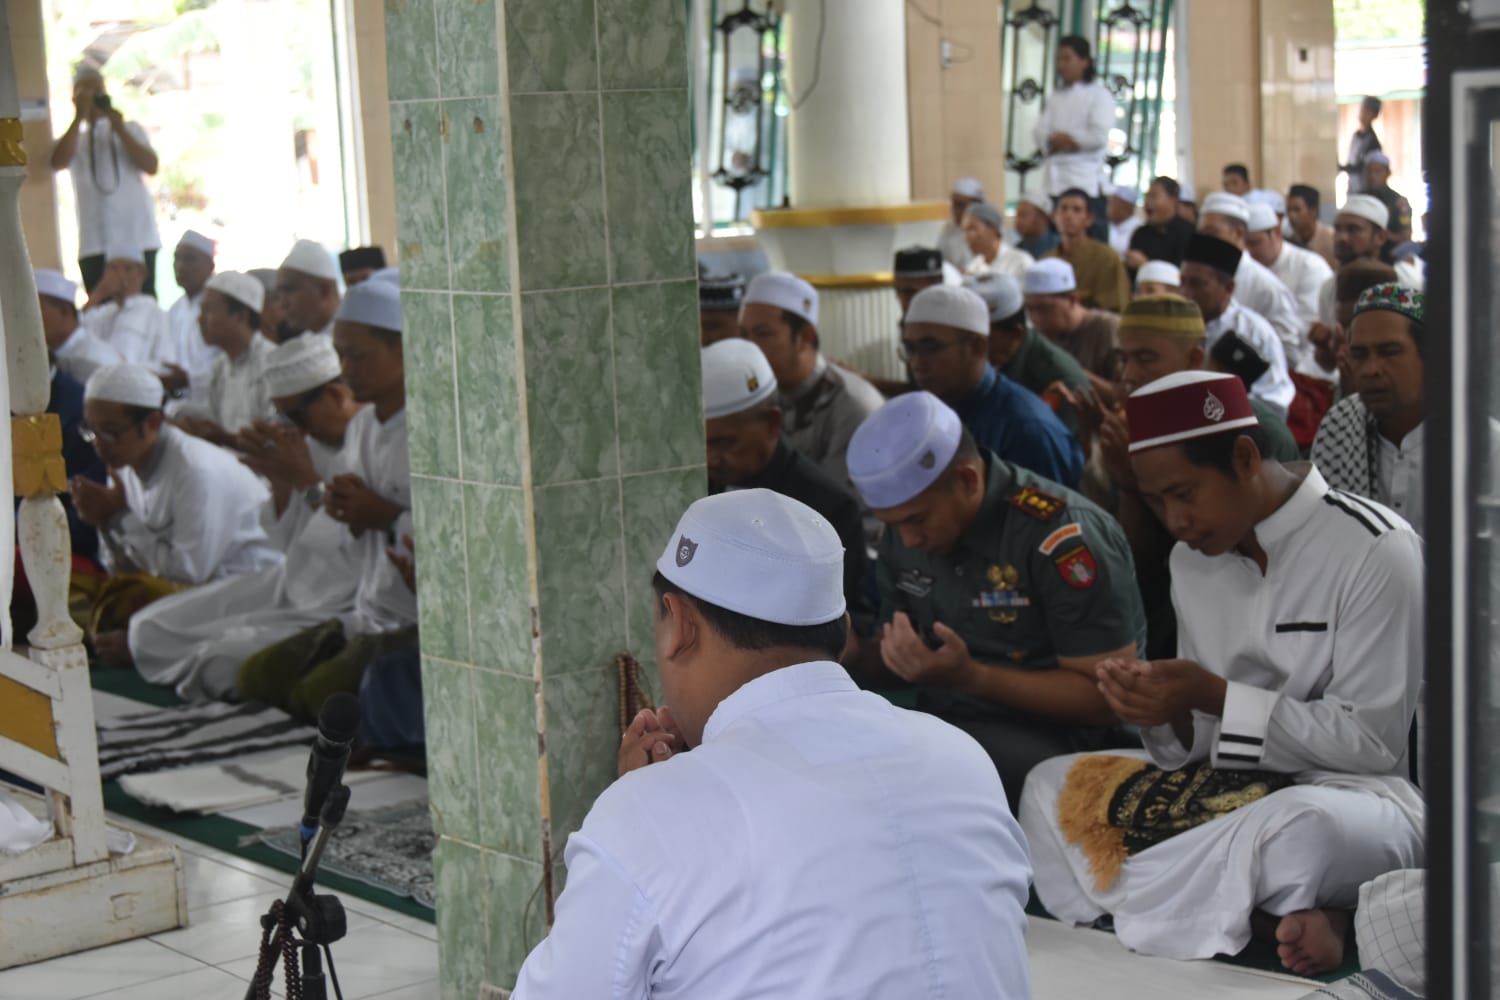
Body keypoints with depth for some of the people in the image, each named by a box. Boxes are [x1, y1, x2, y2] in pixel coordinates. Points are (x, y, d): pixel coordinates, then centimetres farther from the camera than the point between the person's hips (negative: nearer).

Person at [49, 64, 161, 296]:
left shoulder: (130, 129, 15)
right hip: (95, 244, 0)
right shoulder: (73, 138, 14)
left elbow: (151, 166, -1)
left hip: (139, 238, 0)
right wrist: (79, 118, -6)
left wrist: (120, 129, -6)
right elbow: (58, 162, -8)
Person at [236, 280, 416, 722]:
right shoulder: (361, 425, 14)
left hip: (422, 622, -9)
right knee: (256, 677, -3)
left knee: (318, 694, -24)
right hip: (369, 615, 9)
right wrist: (349, 510, 0)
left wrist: (385, 515, -18)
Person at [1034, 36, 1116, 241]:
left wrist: (1067, 139, -4)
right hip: (1055, 179, 6)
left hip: (1086, 177, -5)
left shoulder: (1099, 95, 0)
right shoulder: (1055, 97, 18)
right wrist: (1063, 140, -11)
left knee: (1092, 236, -9)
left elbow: (1099, 136, -12)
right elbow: (1041, 134, 9)